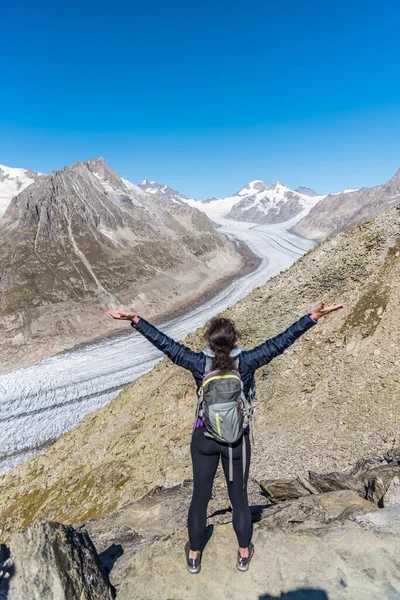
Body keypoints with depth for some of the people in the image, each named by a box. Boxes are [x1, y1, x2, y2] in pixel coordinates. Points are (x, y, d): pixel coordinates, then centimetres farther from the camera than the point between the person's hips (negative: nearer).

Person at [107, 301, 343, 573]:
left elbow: (164, 342, -16)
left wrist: (134, 319, -12)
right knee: (239, 496, 20)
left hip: (204, 438, 1)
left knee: (200, 496, 18)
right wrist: (315, 316, -18)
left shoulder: (199, 364, -18)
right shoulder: (247, 362, -19)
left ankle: (194, 556, 38)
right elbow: (282, 341, -19)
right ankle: (244, 554, 40)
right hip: (237, 440, 0)